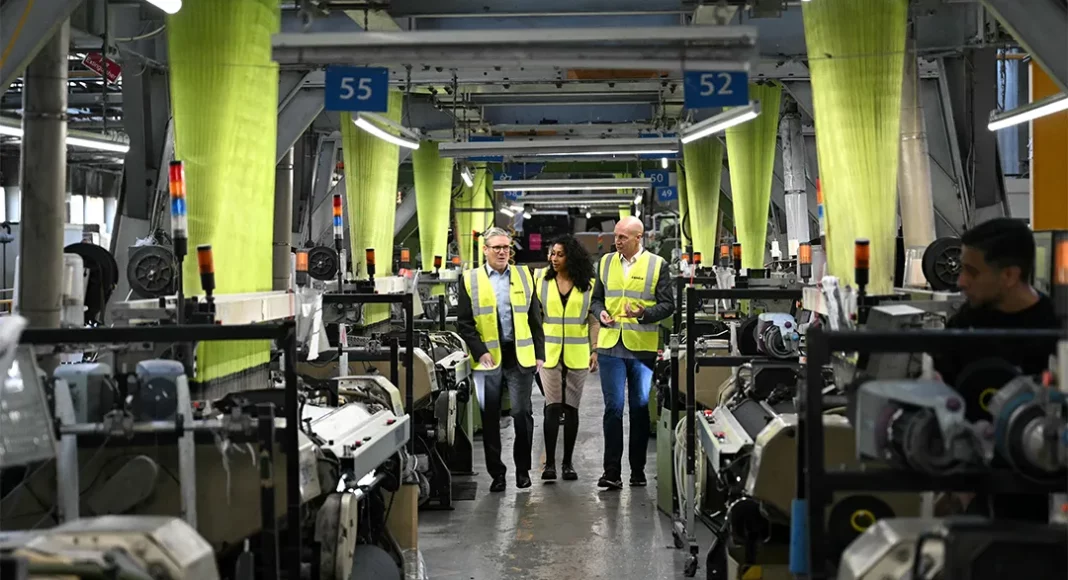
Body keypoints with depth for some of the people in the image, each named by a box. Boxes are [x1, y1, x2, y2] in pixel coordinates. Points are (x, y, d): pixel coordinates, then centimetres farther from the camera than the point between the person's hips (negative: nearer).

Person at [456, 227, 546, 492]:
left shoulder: (523, 276, 11)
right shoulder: (470, 279, 4)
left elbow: (535, 319, 11)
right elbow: (464, 323, 2)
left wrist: (539, 353, 4)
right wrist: (480, 351, -9)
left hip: (520, 356, 1)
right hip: (487, 358, -1)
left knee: (522, 413, -1)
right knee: (490, 418, 5)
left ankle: (523, 469, 14)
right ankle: (496, 473, 15)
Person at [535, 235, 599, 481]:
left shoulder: (587, 284, 2)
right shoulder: (543, 280, 4)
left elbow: (593, 319, 4)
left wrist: (595, 350, -1)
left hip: (577, 354, 0)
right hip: (549, 351, 0)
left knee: (571, 407, 5)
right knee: (553, 406, -6)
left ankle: (568, 462, 13)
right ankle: (549, 463, -3)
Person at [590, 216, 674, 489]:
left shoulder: (657, 265, 2)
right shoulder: (606, 262, 12)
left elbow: (667, 305, 1)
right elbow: (596, 298, 19)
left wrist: (643, 313, -17)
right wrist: (601, 313, -3)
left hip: (643, 347, -2)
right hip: (611, 345, 2)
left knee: (640, 408, 5)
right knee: (613, 408, -4)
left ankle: (638, 470, 15)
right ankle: (612, 472, -3)